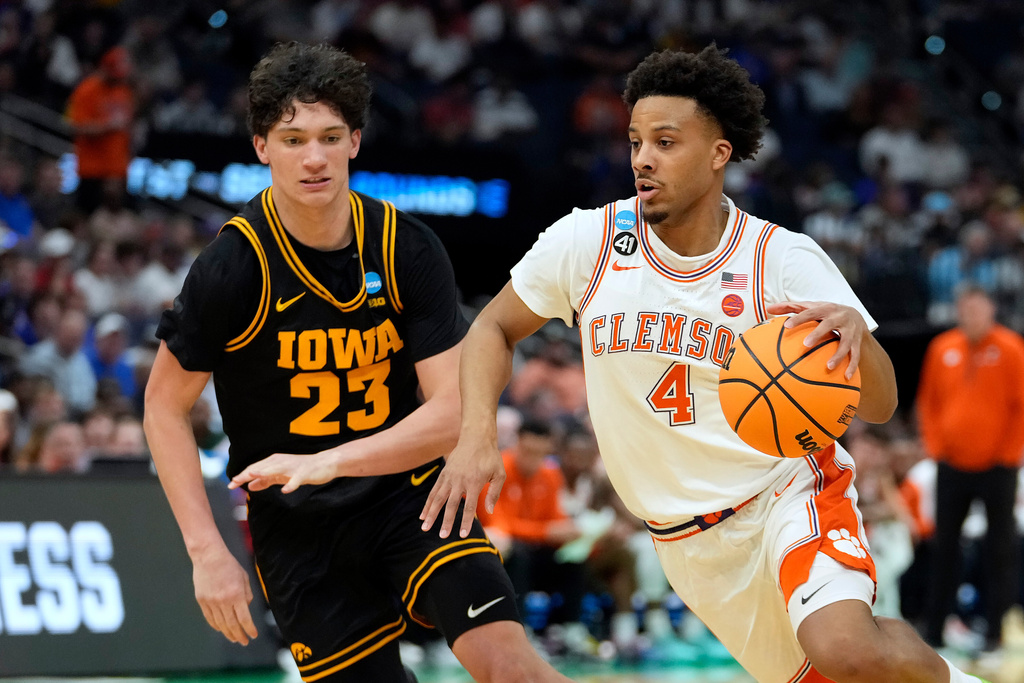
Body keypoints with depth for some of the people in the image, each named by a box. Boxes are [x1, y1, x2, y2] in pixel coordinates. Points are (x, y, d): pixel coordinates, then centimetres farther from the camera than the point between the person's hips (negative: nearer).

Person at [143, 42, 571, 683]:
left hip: (410, 488, 1)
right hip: (295, 527, 0)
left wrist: (330, 462, -27)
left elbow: (453, 412, -13)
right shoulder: (234, 265, -13)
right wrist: (208, 551, -10)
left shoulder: (408, 249, -9)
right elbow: (165, 406, -2)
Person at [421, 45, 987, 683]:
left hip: (790, 492, -3)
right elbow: (495, 327, 6)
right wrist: (478, 437, -11)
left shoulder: (786, 260, -14)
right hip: (693, 546, 4)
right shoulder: (586, 242, -9)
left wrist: (856, 334, -35)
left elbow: (879, 405, -12)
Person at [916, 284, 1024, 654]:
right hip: (952, 466, 4)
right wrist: (935, 445, 3)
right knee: (944, 547, 8)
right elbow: (927, 402, 13)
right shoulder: (942, 349, 5)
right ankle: (933, 629, 14)